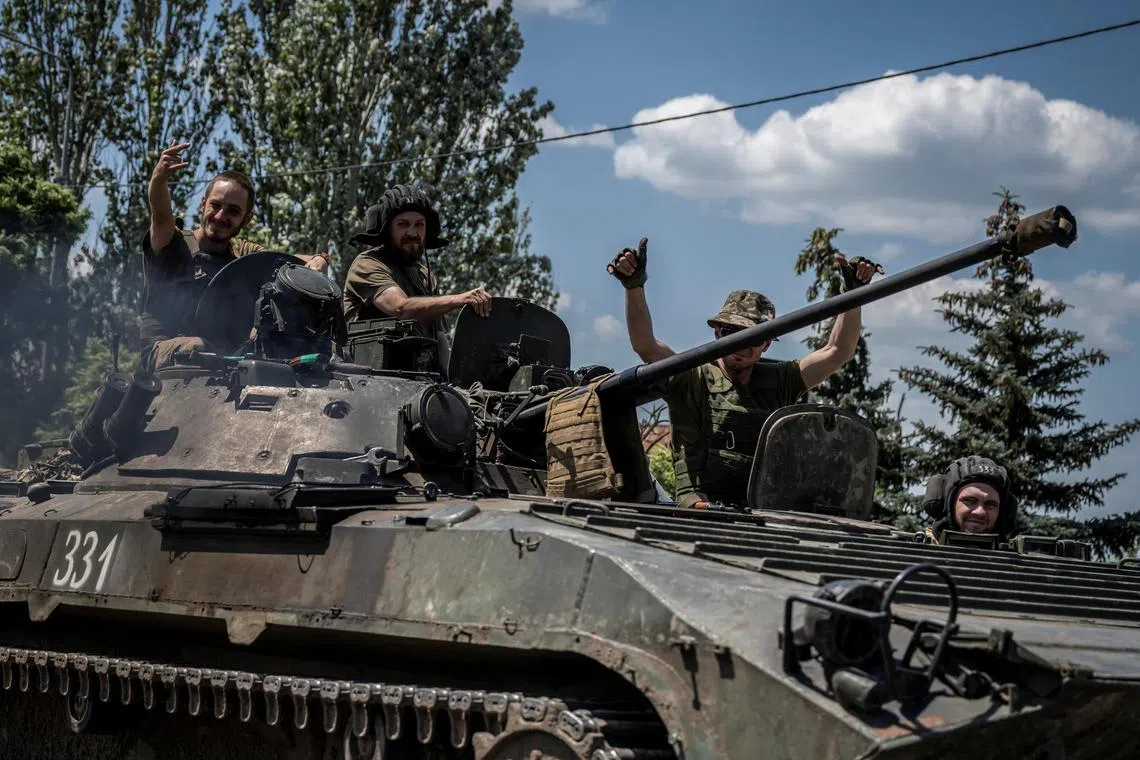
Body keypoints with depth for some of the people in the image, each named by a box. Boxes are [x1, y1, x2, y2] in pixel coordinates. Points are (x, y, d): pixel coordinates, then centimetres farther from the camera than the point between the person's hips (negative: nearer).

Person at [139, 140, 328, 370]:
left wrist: (318, 261, -16)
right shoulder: (175, 246, 1)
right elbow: (161, 216, -21)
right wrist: (159, 180, -43)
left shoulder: (243, 254, 18)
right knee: (202, 349, -38)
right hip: (164, 349, -4)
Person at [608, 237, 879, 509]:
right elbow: (645, 345, -6)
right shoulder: (691, 380, 8)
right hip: (701, 512, -4)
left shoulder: (778, 382, 20)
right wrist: (634, 287, -18)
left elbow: (837, 352, 18)